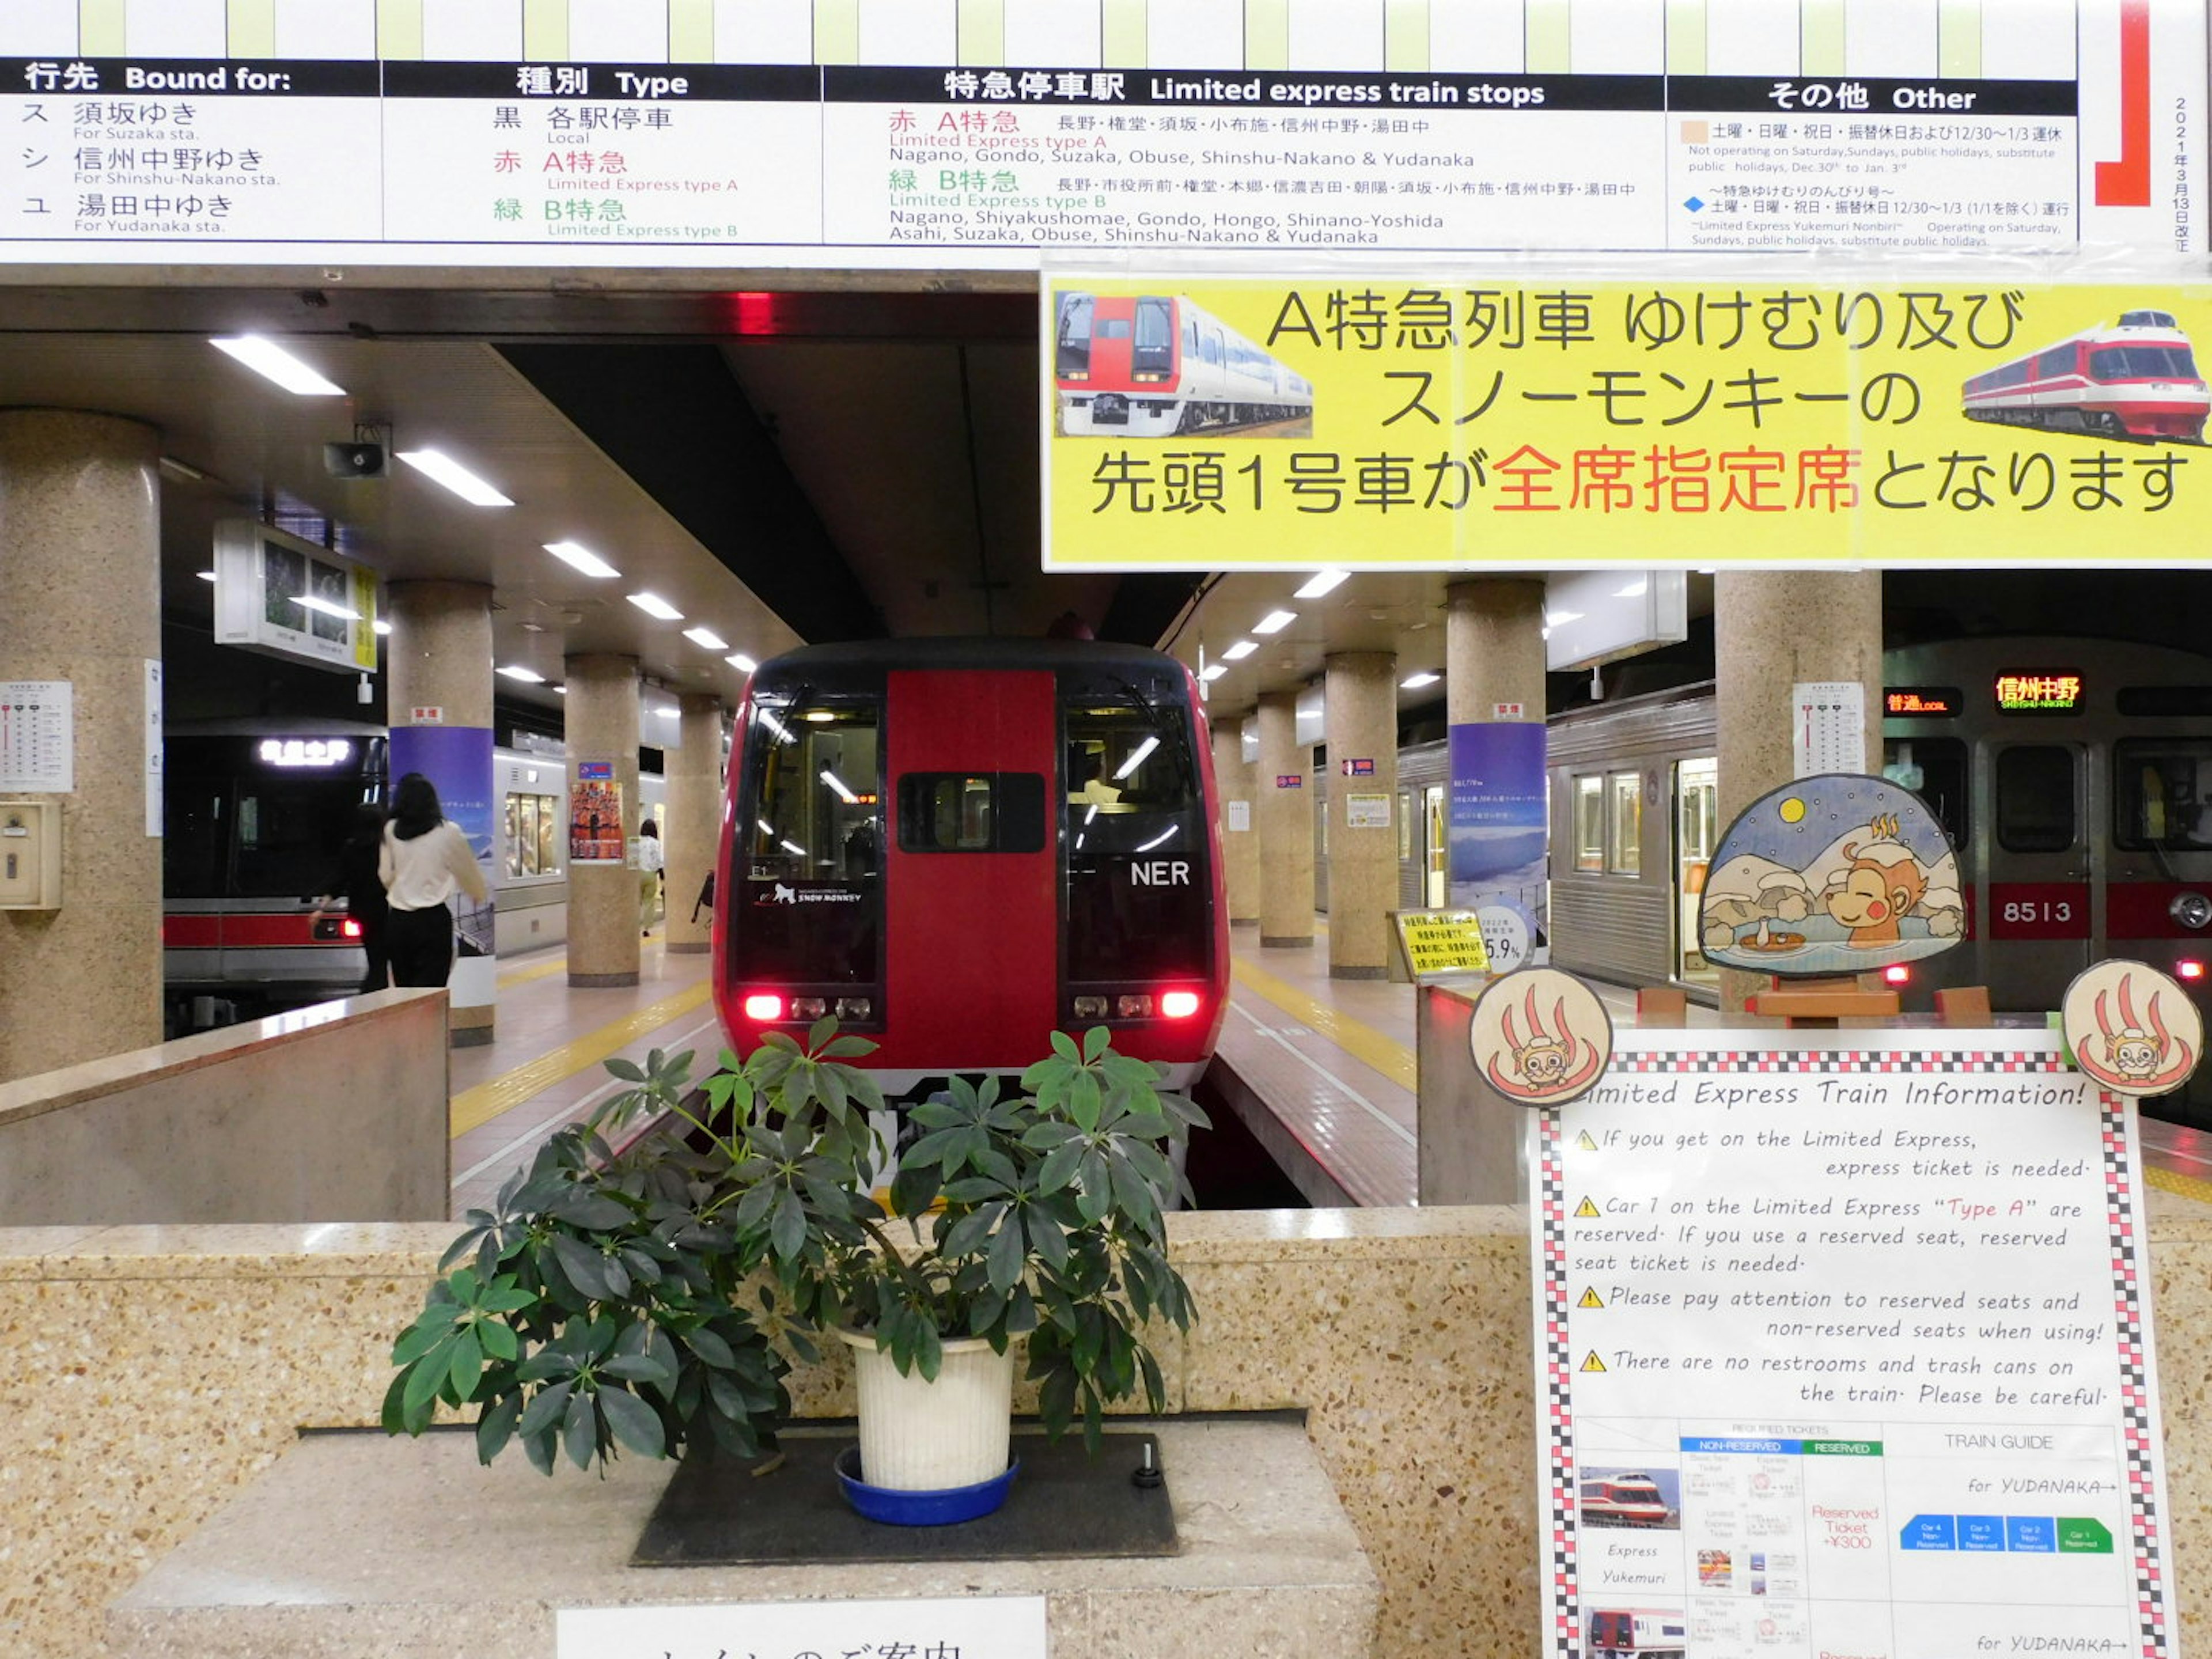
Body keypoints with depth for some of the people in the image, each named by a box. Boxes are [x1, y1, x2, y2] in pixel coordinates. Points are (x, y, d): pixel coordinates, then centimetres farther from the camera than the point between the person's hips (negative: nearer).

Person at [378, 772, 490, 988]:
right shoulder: (449, 832, -4)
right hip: (434, 920, -3)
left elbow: (385, 876, 6)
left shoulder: (391, 831, 2)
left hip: (398, 921, 4)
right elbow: (468, 871, 10)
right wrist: (480, 895, 30)